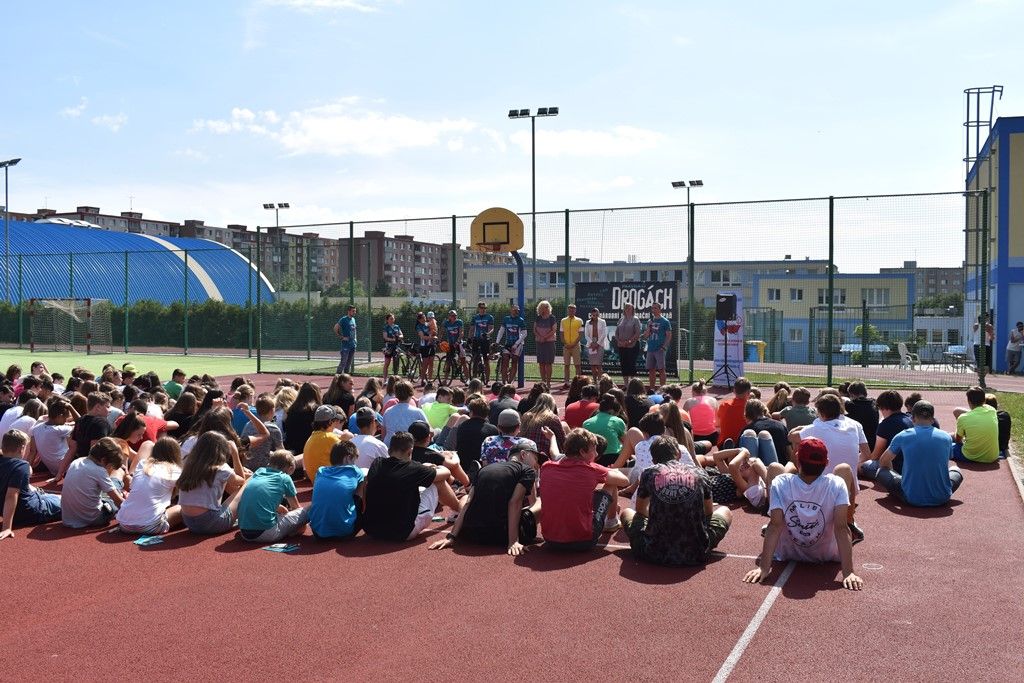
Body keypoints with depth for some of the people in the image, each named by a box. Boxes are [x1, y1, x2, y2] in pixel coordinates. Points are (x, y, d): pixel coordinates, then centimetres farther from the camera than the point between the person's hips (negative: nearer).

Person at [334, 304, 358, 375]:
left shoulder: (353, 319, 14)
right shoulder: (343, 319, -11)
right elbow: (335, 329, -14)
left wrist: (354, 338, 14)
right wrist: (342, 337, -14)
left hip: (353, 344, 8)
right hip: (346, 344, -8)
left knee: (350, 362, 10)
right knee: (343, 361, -10)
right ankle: (337, 374, -7)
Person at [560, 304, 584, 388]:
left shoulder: (579, 321, 1)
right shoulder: (563, 321, 8)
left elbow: (580, 334, -3)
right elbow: (561, 334, 7)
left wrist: (574, 344, -13)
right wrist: (565, 344, -6)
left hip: (575, 345, -2)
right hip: (566, 346, 2)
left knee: (577, 364, 0)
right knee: (566, 365, 5)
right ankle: (566, 382, 8)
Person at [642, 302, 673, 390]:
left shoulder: (665, 322, -2)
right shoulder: (650, 321, 15)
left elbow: (669, 335, -5)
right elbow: (645, 336, 13)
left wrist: (664, 347, -15)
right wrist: (649, 326, -3)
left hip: (660, 349, -6)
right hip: (650, 349, 6)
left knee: (661, 369, -6)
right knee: (651, 369, 8)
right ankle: (652, 388, 14)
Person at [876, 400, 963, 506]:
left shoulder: (902, 437, -1)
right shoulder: (946, 438, 4)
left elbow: (883, 462, 15)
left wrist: (894, 473, 34)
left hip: (912, 499, -3)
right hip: (942, 499, 3)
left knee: (881, 472, 17)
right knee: (955, 469, 31)